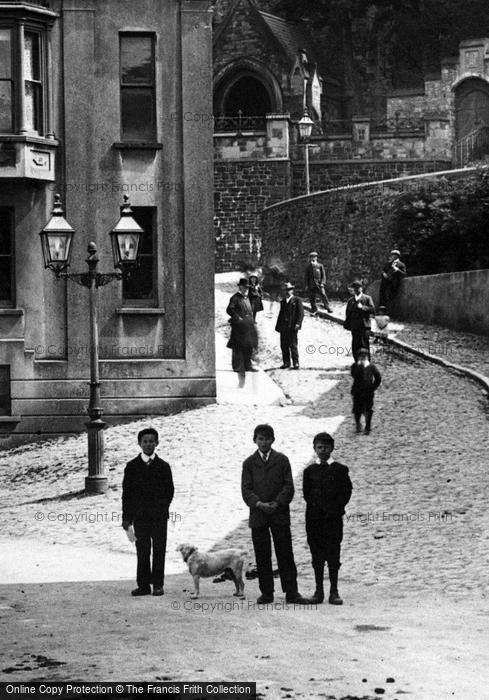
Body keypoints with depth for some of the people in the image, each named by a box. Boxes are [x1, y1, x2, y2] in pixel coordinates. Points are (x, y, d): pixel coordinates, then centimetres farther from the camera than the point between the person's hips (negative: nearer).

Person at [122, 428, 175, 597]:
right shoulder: (132, 466, 6)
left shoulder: (163, 466, 5)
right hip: (139, 516, 1)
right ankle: (143, 585, 6)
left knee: (159, 551, 0)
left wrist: (162, 508, -7)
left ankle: (157, 584, 5)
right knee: (142, 551, 3)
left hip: (159, 516, -1)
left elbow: (169, 491, 5)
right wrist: (126, 516, -1)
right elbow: (126, 492, 4)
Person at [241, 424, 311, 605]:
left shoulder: (282, 460, 8)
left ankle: (291, 592, -1)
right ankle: (266, 593, 8)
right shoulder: (249, 463, 10)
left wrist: (277, 503, -13)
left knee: (285, 554, -2)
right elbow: (246, 490, 2)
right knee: (262, 557, 2)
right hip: (258, 515, 1)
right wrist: (259, 504, -15)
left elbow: (288, 486, 2)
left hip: (279, 513, -1)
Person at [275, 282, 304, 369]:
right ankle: (286, 362, 10)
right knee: (284, 346, 4)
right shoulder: (283, 302, 20)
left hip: (292, 326, -6)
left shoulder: (297, 300, 3)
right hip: (283, 327, 6)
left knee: (293, 345, -7)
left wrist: (298, 323, -15)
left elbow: (301, 313, -4)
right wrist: (278, 326, 15)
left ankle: (295, 363, -2)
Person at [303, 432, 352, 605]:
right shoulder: (310, 471, 8)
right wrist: (317, 507, -5)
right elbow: (306, 494, 6)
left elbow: (346, 492, 1)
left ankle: (334, 592, 1)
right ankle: (319, 591, 9)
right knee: (317, 556, 4)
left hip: (334, 519, -2)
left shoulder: (340, 470, 3)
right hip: (314, 518, 2)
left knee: (333, 555, -2)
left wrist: (336, 509, -7)